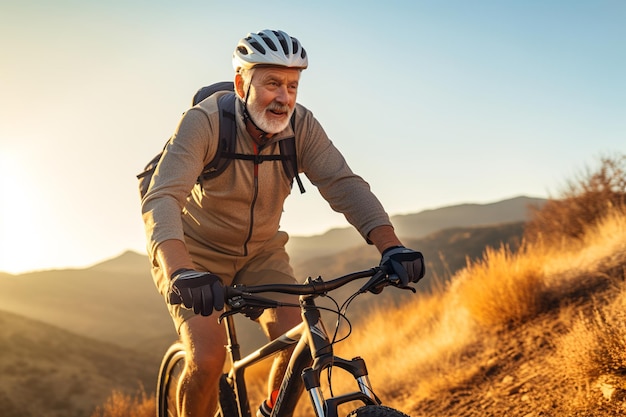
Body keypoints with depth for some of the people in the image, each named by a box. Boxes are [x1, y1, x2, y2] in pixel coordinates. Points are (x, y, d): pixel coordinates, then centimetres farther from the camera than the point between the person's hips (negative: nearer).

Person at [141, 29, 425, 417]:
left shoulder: (301, 126, -15)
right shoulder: (205, 121, -26)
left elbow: (344, 184, -23)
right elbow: (162, 198, -37)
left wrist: (391, 246, -40)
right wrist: (180, 271, -55)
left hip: (261, 252, 4)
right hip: (196, 253, -3)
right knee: (208, 357, -21)